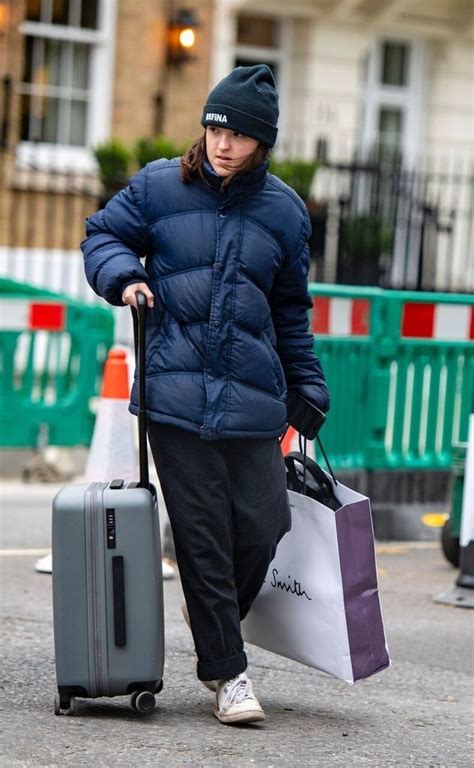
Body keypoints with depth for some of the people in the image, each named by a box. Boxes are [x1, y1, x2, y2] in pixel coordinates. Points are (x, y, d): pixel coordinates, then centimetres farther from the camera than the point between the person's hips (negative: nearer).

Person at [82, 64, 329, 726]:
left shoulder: (284, 211, 12)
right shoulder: (159, 187, 4)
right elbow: (103, 235, 16)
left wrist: (307, 393, 19)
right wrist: (123, 273, -6)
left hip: (253, 398, 2)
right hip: (176, 391, -2)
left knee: (262, 528, -3)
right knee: (203, 536, -3)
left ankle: (217, 638, 23)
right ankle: (227, 672, 5)